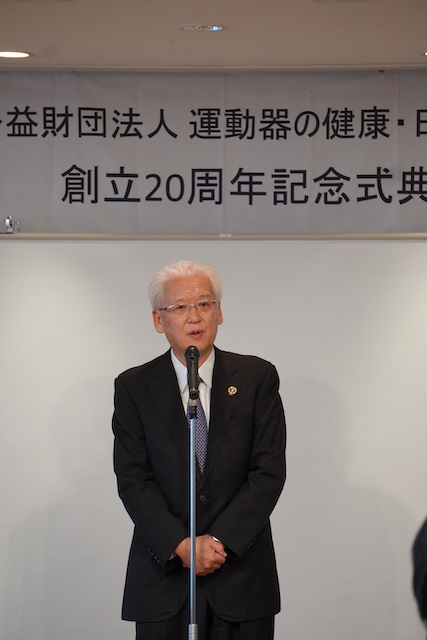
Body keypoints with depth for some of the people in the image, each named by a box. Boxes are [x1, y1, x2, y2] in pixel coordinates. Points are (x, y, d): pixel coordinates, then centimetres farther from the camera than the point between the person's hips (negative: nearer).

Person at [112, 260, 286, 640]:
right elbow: (133, 479, -3)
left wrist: (219, 542, -12)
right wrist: (181, 546, -14)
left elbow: (269, 471, -3)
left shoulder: (257, 378, 3)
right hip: (162, 579, 0)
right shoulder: (134, 387, 4)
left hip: (241, 575, 0)